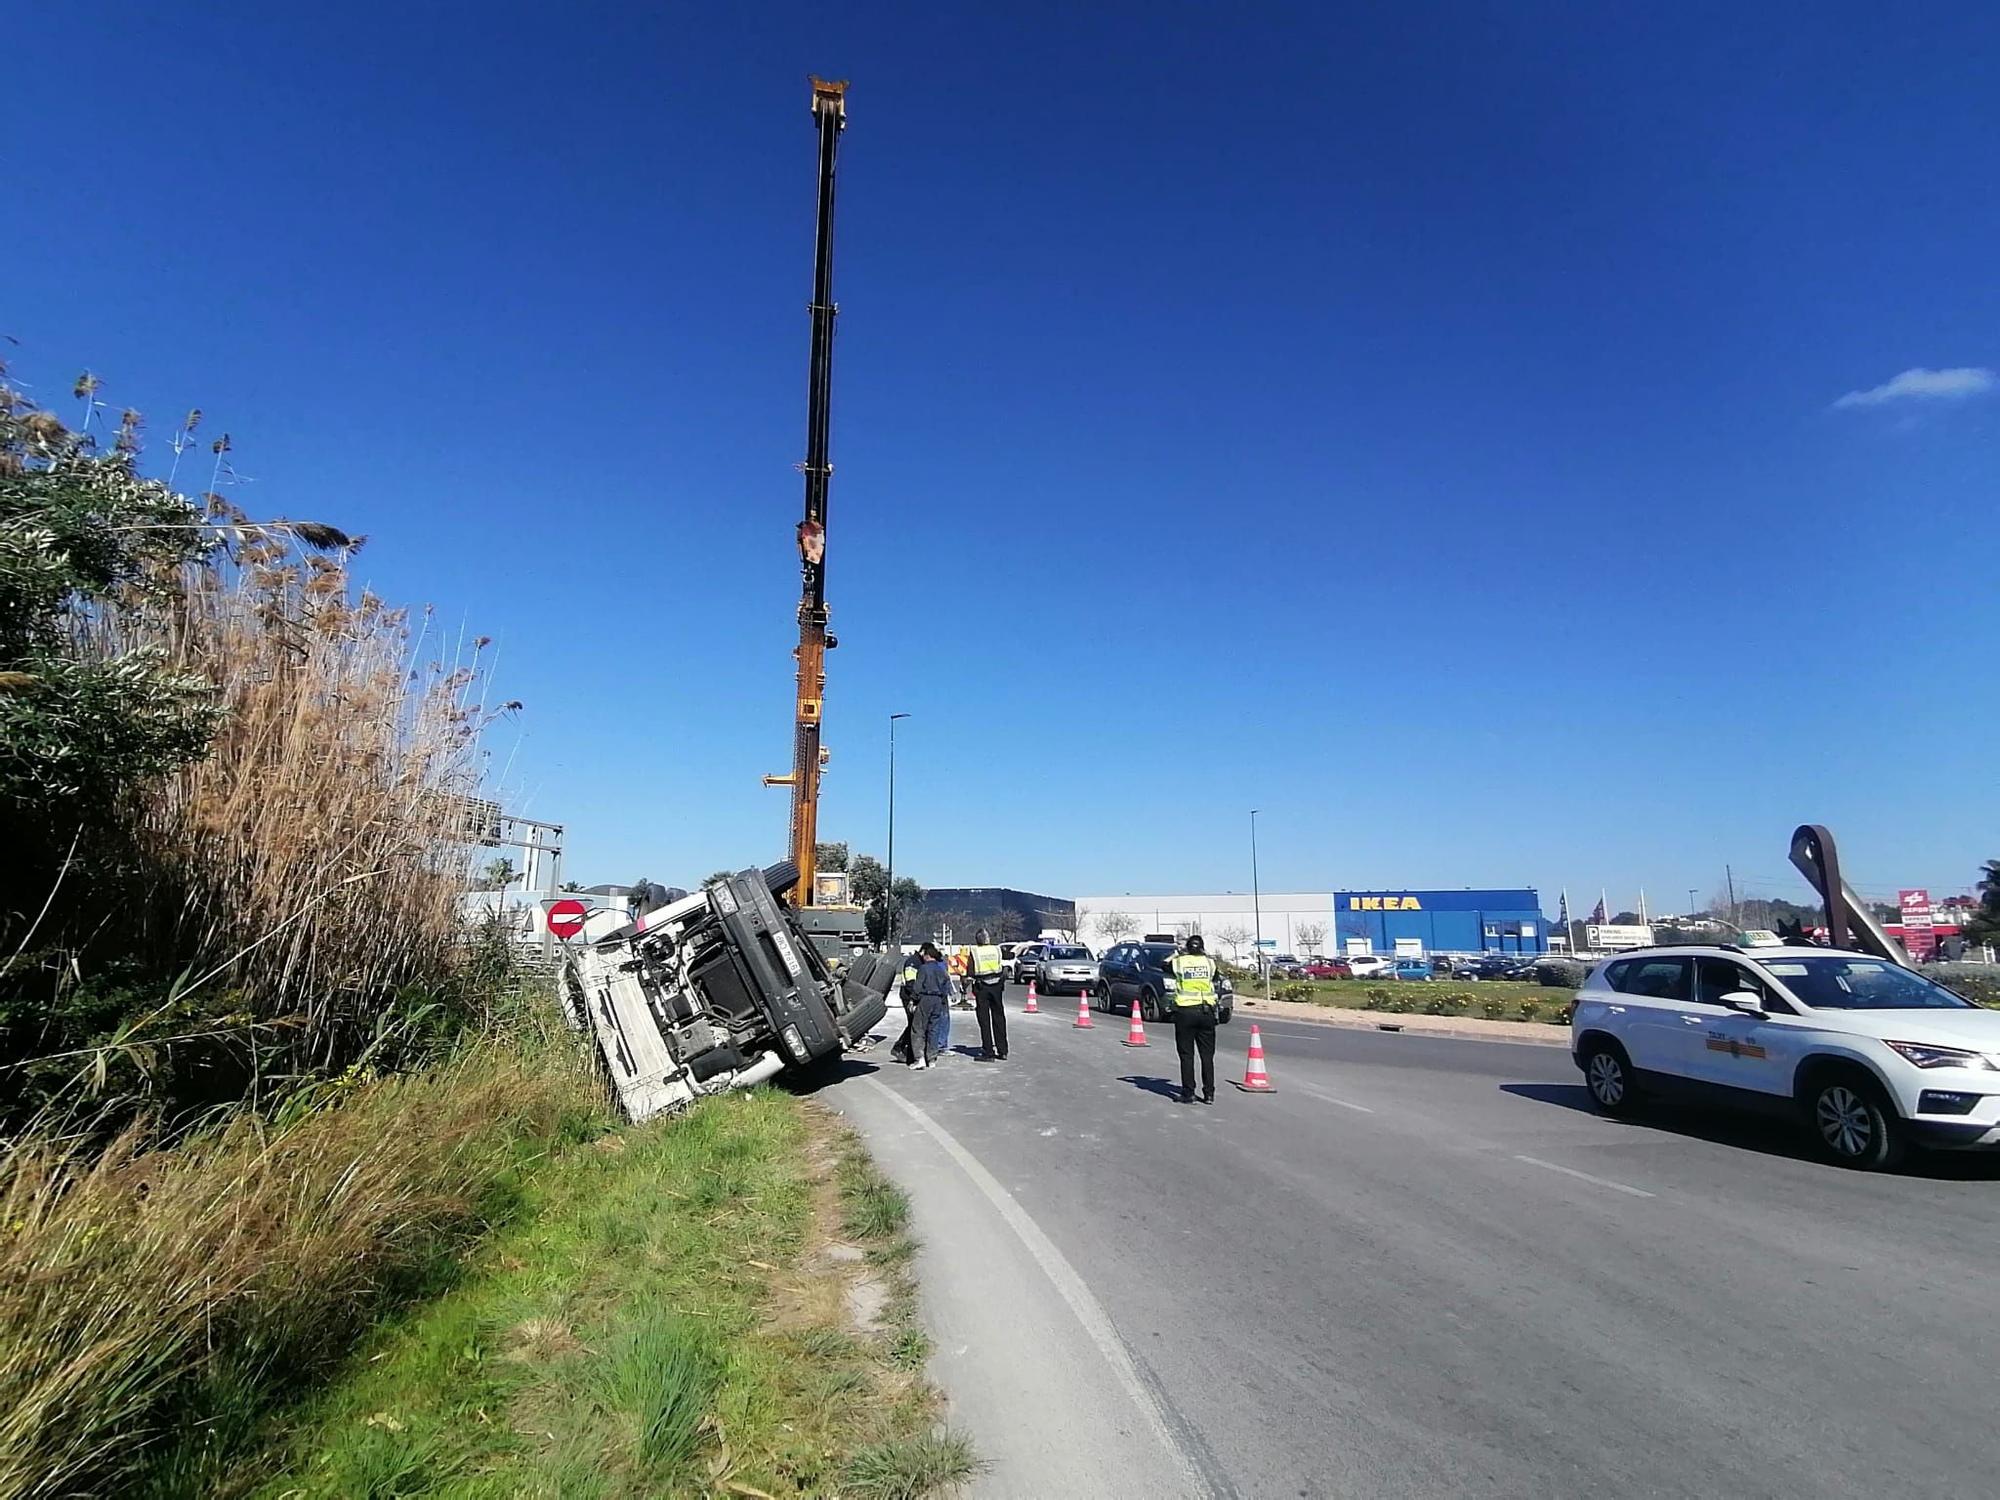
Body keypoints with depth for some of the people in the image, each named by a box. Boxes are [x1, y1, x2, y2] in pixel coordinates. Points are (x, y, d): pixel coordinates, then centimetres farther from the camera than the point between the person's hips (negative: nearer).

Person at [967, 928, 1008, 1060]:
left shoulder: (974, 952, -6)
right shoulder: (997, 949, -1)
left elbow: (971, 972, -6)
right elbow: (1002, 968, 0)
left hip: (981, 986, -2)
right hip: (996, 986, 2)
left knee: (984, 1020, 4)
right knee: (999, 1018, 12)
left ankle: (988, 1052, 4)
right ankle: (1002, 1051, 15)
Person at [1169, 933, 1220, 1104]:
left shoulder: (1179, 962, -3)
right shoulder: (1209, 962, 2)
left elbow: (1165, 965, 18)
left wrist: (1178, 953, 27)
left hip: (1185, 1012, -2)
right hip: (1206, 1011, 2)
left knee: (1187, 1055, 4)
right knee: (1207, 1055, 9)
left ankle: (1188, 1093, 4)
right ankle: (1209, 1094, 9)